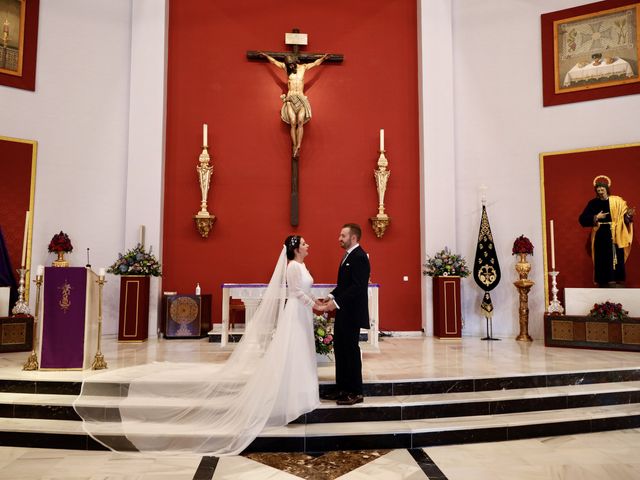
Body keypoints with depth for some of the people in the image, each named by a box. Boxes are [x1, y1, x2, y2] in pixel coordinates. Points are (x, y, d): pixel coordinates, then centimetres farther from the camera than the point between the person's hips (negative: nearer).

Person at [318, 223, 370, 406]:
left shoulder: (359, 257, -16)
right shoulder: (348, 256, 14)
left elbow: (357, 286, -24)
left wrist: (336, 302, -24)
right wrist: (332, 296, 5)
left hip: (352, 313, -10)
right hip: (343, 312, 10)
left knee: (351, 350, -1)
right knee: (340, 348, 13)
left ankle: (355, 393, 11)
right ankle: (342, 389, 24)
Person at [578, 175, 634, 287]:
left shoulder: (616, 201, 3)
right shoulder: (593, 203, 2)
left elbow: (624, 217, -1)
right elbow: (582, 219, -2)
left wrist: (629, 214, -21)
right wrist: (596, 217, -12)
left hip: (614, 235, 0)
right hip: (601, 236, 0)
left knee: (617, 257, 0)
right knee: (603, 259, 0)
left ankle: (617, 280, 6)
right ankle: (604, 282, 6)